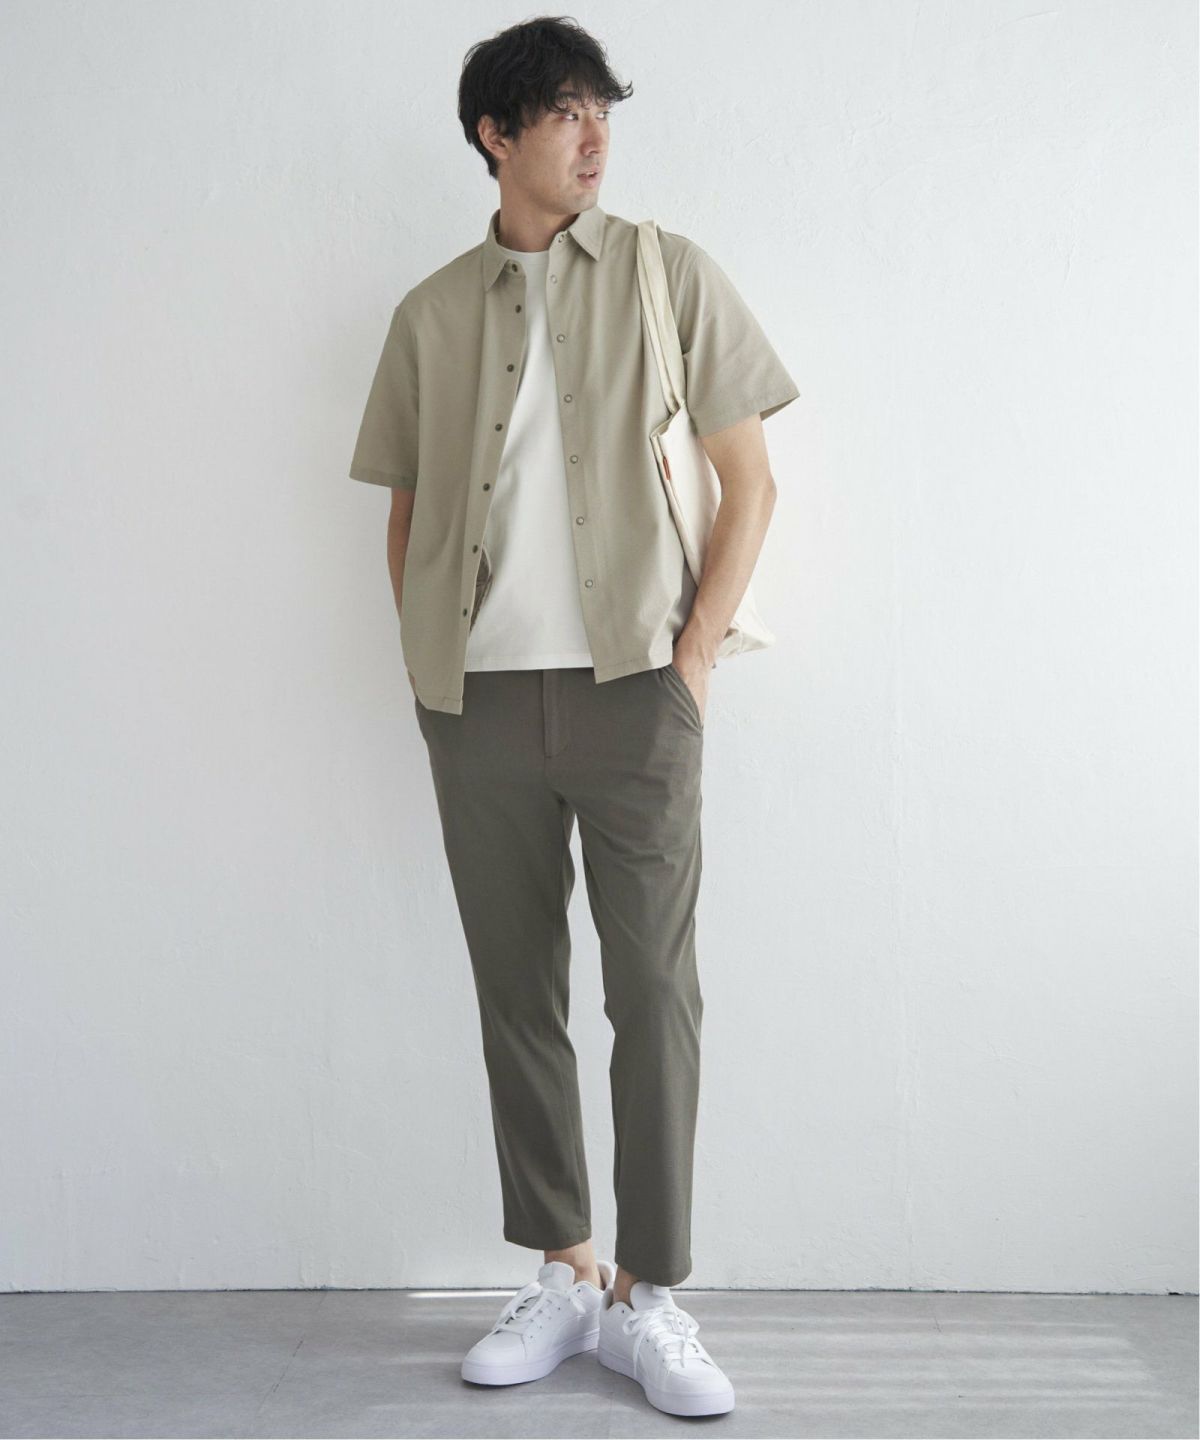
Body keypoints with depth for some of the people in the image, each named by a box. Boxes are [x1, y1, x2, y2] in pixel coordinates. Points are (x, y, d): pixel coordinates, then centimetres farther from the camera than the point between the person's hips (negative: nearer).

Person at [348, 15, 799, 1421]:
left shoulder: (670, 274, 5)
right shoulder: (430, 314, 11)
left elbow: (749, 483, 3)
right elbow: (407, 509, 16)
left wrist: (692, 658, -5)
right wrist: (425, 667, 5)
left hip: (629, 686, -2)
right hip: (477, 699, 3)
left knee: (655, 990, -3)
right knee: (516, 992, 7)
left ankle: (647, 1296, 9)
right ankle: (563, 1273, 20)